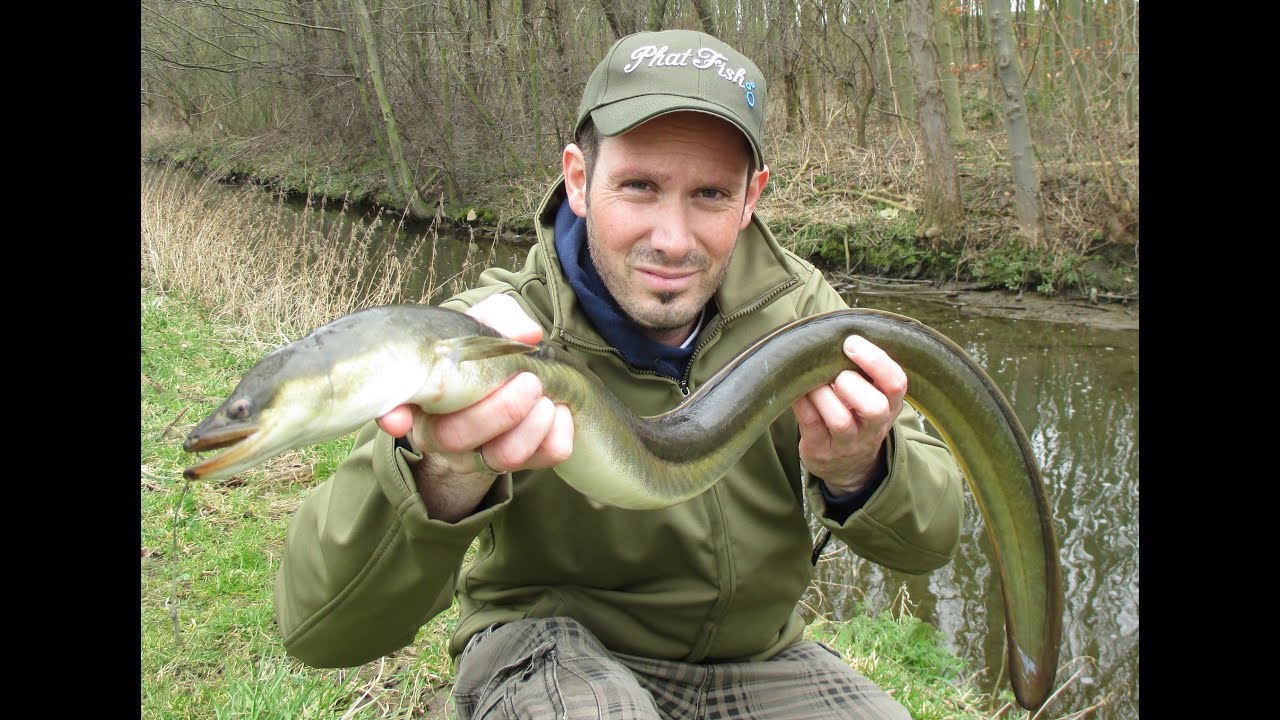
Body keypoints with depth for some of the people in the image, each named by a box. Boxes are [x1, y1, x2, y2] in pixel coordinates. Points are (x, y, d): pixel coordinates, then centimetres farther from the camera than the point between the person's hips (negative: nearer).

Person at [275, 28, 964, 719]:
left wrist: (857, 474, -34)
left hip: (758, 657, 5)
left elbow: (930, 539, -10)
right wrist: (446, 477, -52)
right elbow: (321, 627, -31)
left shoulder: (794, 306, -11)